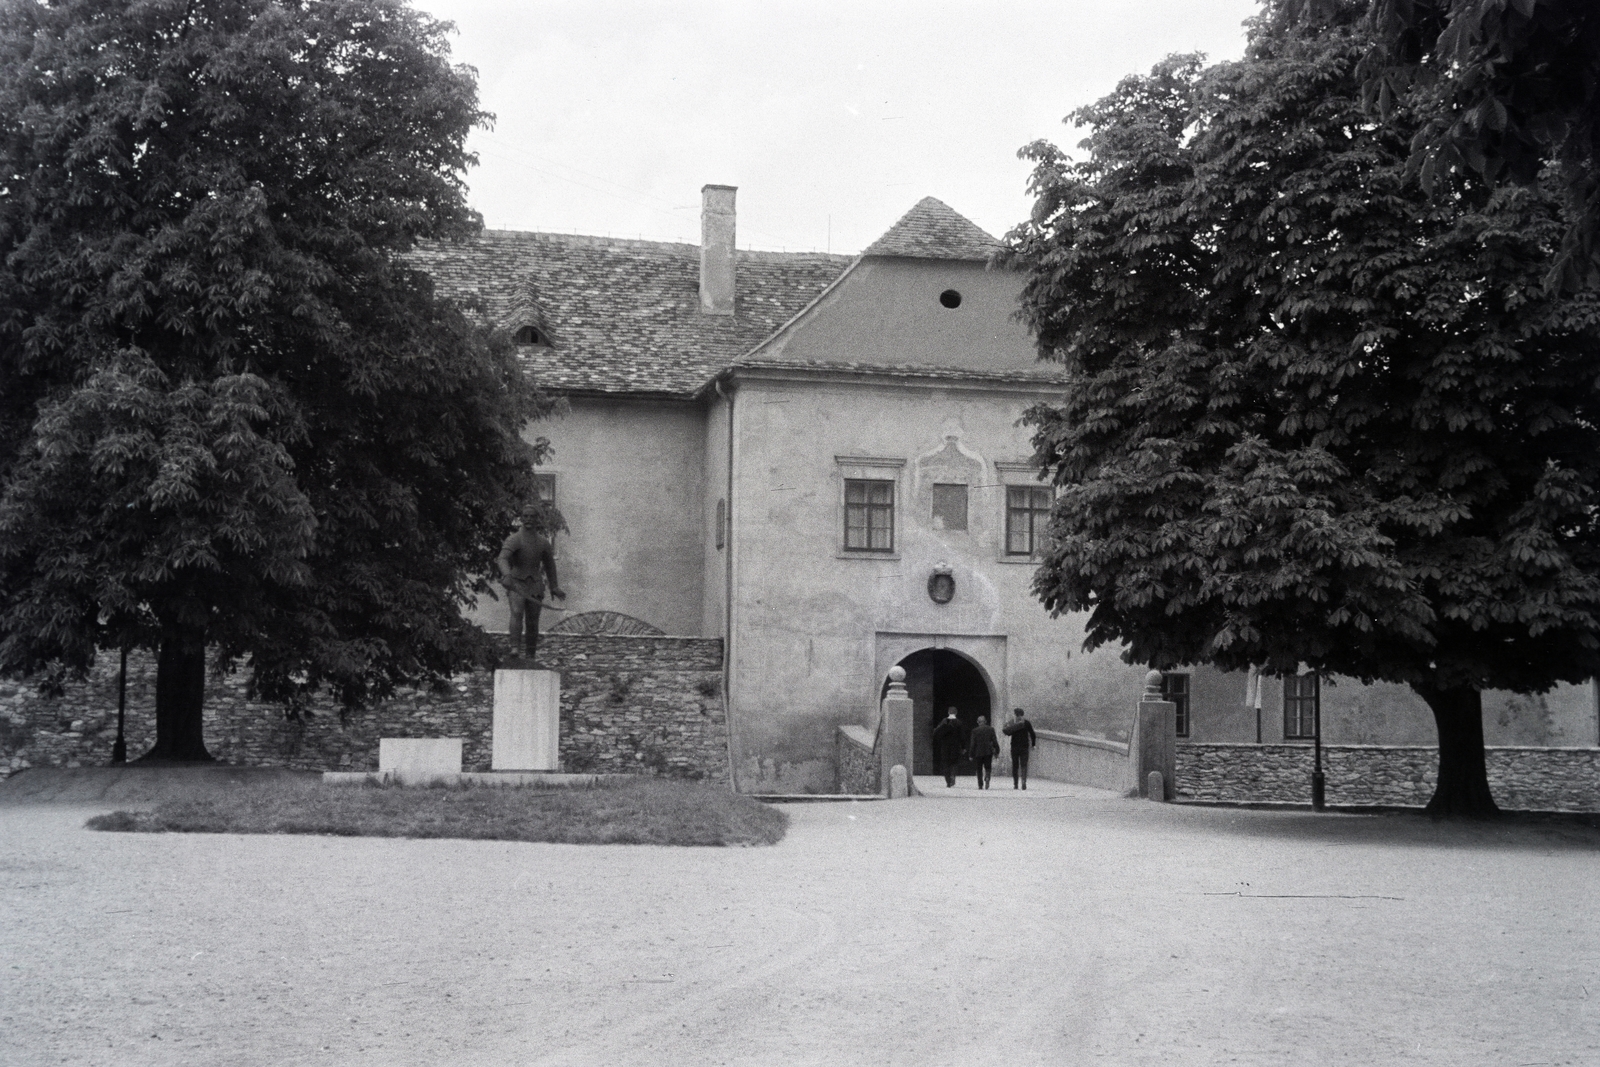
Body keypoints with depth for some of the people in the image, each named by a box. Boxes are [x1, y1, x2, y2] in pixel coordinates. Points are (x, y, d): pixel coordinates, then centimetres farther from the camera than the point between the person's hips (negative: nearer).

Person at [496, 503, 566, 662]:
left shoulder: (544, 542, 6)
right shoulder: (513, 540, -10)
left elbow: (549, 564, 21)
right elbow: (503, 559, -26)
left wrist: (554, 587, 24)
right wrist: (507, 575, -47)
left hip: (534, 586, 4)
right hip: (516, 584, -4)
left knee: (532, 623, 4)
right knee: (517, 613, -27)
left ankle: (530, 656, 16)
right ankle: (515, 649, -37)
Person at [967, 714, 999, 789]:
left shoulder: (975, 731, -5)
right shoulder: (991, 729, 0)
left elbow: (972, 744, -4)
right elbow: (995, 741, -1)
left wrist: (971, 755, 0)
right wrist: (997, 751, 7)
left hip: (978, 752, -1)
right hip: (988, 752, 1)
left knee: (979, 770, 10)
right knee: (988, 768, 11)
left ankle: (980, 785, 4)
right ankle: (987, 778, -18)